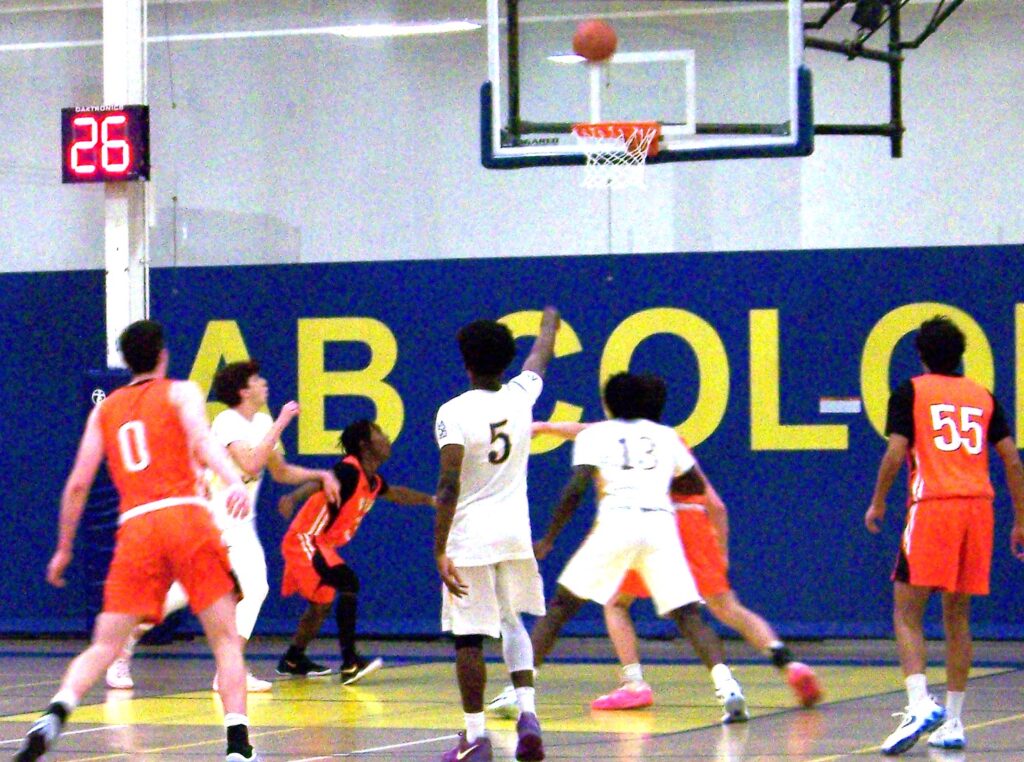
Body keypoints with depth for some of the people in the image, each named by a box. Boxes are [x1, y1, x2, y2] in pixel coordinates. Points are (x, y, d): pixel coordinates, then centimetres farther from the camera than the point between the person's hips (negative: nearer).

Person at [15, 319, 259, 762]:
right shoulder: (181, 393, 11)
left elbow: (77, 484, 18)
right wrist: (234, 482, -26)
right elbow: (202, 440, -11)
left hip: (134, 527, 2)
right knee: (226, 638, 7)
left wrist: (64, 549, 27)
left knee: (104, 647, 4)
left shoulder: (105, 410, 21)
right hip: (186, 514, -2)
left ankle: (54, 717, -21)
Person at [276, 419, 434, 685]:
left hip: (320, 544, 10)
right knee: (348, 584, -25)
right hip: (304, 540, -10)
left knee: (322, 603, 23)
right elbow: (319, 482, -40)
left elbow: (396, 494, 31)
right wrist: (293, 498, -58)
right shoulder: (349, 470, -20)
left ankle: (293, 660, 41)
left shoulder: (373, 481, 8)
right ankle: (350, 663, -30)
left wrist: (431, 500, 38)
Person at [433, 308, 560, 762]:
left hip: (469, 536, -5)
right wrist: (549, 322, 46)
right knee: (513, 621, 22)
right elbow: (541, 356, 25)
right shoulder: (520, 396, 2)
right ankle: (527, 711, 4)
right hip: (515, 531, 5)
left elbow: (449, 486, -19)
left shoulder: (453, 412, -12)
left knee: (468, 638, 1)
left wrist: (440, 549, -19)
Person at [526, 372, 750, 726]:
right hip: (660, 523, 2)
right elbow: (697, 486, 31)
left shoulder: (594, 434, 14)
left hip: (616, 521, -2)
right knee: (687, 614, 3)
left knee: (562, 604, 10)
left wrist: (549, 539, 6)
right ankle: (726, 686, -19)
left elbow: (576, 487, 1)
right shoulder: (666, 436, 24)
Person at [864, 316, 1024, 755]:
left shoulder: (910, 392, 5)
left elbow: (895, 453, -5)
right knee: (958, 617, 12)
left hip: (932, 505, -4)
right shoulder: (983, 397, 16)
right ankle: (953, 723, 11)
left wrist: (877, 504, 8)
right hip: (978, 505, 4)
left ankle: (920, 705, -22)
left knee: (907, 612, 0)